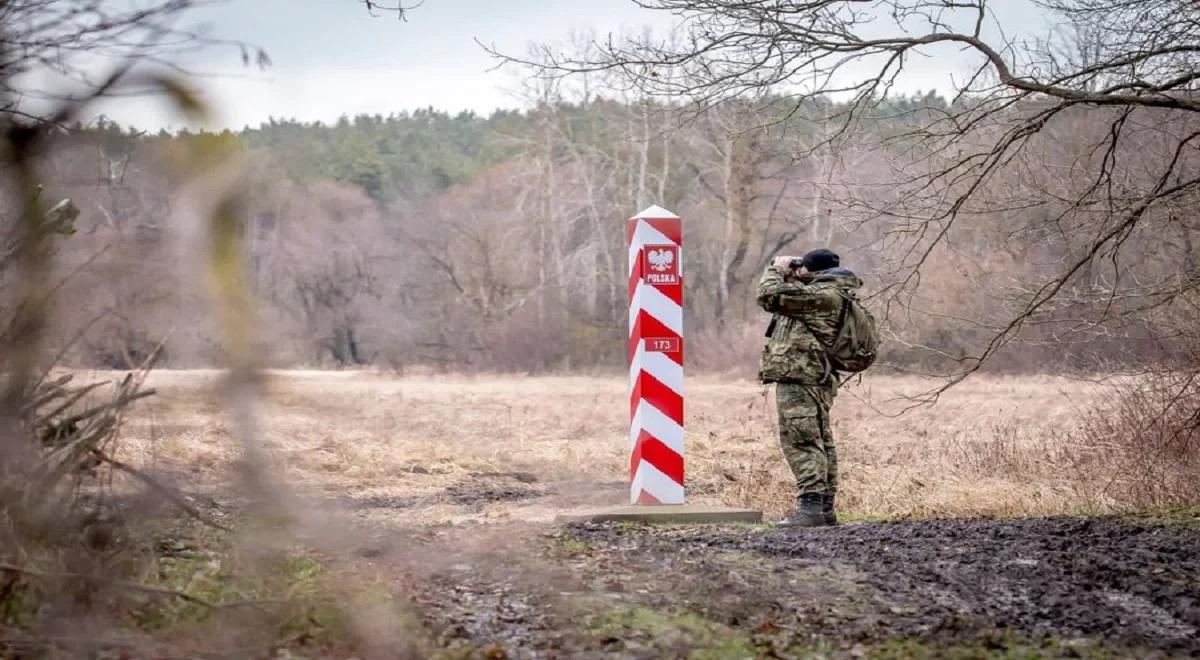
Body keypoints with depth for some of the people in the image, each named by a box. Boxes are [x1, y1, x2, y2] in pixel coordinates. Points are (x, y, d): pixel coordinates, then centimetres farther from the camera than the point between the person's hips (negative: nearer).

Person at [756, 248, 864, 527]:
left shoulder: (822, 295, -15)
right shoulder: (828, 294, 17)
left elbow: (770, 296, -18)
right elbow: (792, 296, 31)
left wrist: (777, 269, -1)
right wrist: (789, 275, 16)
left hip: (799, 380, -11)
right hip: (817, 379, 11)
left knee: (801, 443, -12)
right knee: (820, 443, 13)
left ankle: (810, 507, -17)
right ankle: (825, 508, 18)